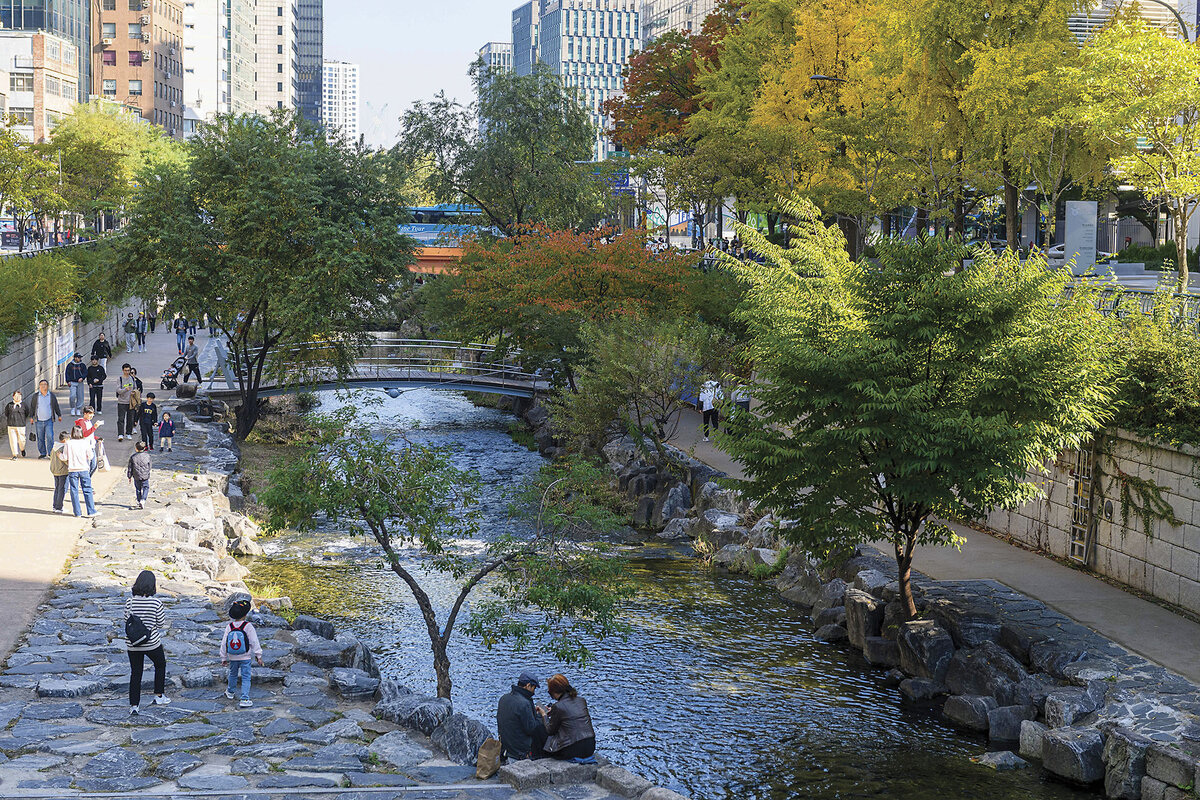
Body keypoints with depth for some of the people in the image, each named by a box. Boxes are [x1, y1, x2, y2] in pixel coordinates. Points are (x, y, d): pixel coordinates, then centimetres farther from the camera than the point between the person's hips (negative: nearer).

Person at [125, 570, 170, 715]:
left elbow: (127, 621, -1)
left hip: (133, 645, 2)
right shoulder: (156, 603, -16)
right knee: (160, 665, 25)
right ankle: (159, 696, 31)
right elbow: (161, 624, -9)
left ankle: (133, 705, 9)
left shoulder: (130, 602, -11)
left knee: (135, 673, 12)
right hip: (152, 643, -2)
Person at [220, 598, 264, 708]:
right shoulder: (248, 626, -17)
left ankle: (230, 692, 46)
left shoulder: (229, 627, -6)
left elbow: (224, 643, 0)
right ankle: (244, 699, -6)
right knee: (246, 677, 1)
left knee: (233, 674, 26)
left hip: (232, 658, 4)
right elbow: (254, 642, -13)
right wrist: (258, 656, -4)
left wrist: (224, 658, 10)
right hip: (245, 657, -4)